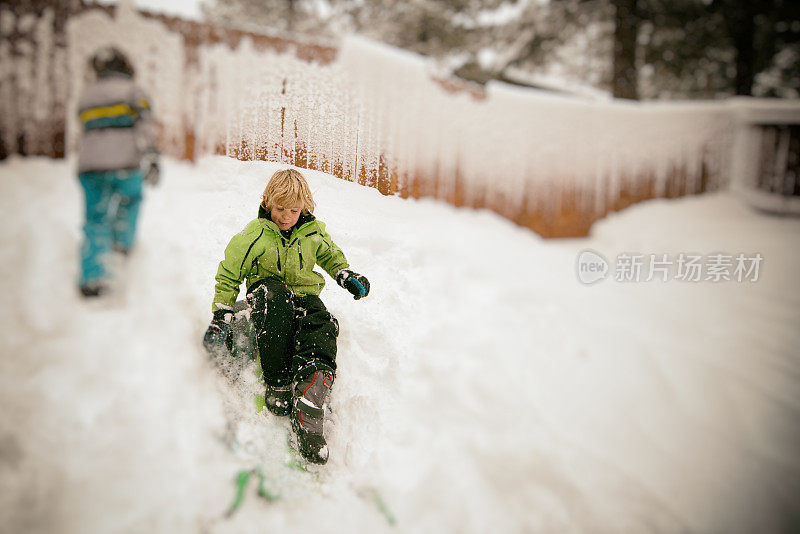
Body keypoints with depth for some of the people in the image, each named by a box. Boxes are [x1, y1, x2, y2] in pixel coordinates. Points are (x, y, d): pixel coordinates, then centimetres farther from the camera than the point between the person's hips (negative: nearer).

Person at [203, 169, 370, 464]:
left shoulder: (314, 233, 4)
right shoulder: (254, 235, -5)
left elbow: (331, 255, 25)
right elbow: (229, 274, 1)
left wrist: (346, 275, 5)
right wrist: (221, 315, -5)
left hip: (304, 294, 2)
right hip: (267, 292, -2)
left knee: (323, 325, -34)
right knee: (275, 298, -41)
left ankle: (308, 412, -48)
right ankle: (278, 386, -36)